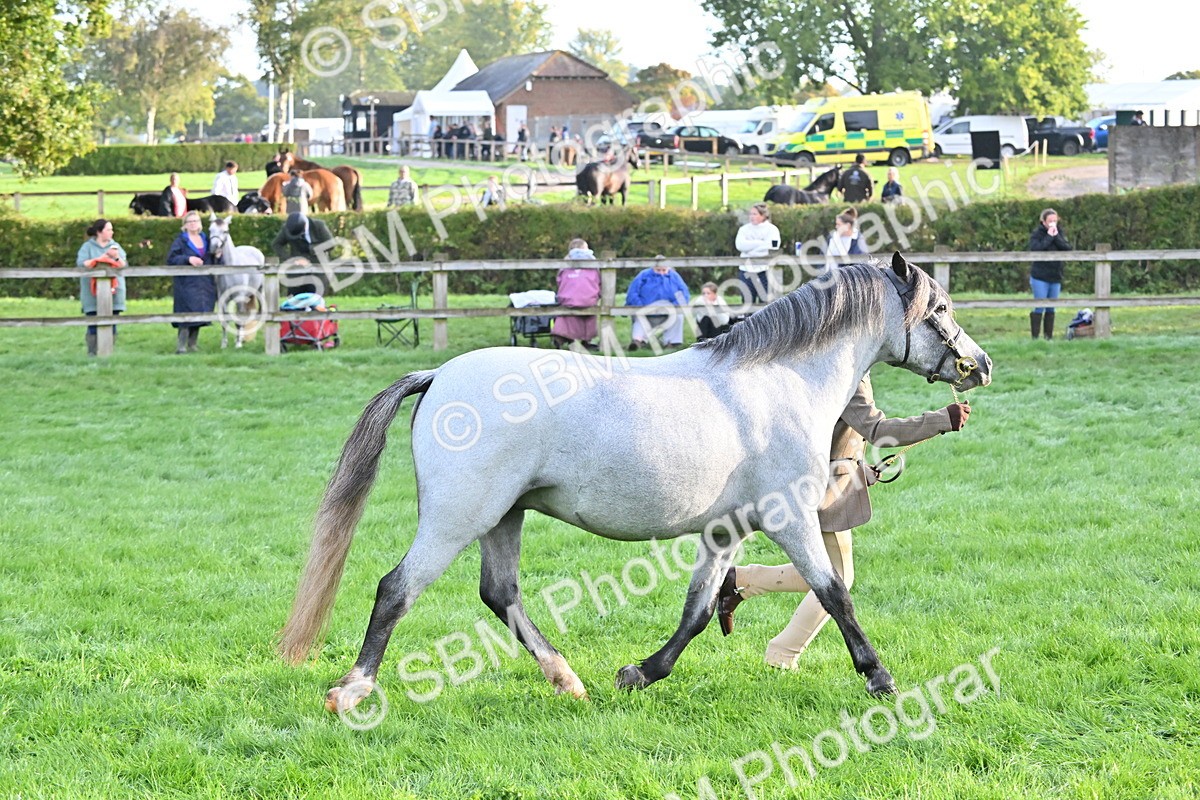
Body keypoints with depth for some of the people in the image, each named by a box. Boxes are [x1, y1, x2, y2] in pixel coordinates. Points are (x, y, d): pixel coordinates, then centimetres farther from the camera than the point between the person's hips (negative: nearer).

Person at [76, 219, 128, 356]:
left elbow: (125, 266, 9)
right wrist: (101, 259, -11)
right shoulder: (87, 247, 4)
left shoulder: (115, 247, 15)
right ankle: (92, 352, -2)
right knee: (93, 326, -6)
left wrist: (116, 257, -9)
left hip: (113, 292, 3)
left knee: (112, 324, 0)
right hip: (93, 293, -3)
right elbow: (81, 264, -10)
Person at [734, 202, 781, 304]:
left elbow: (773, 246, -13)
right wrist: (761, 243, -12)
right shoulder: (744, 229, 12)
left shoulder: (771, 229, 3)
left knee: (765, 302, -3)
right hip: (747, 271, 3)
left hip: (765, 271, -3)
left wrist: (750, 249, -9)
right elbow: (740, 245, -6)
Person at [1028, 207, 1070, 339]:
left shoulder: (1060, 233, 8)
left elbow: (1068, 248, -4)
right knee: (1040, 307, -7)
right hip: (1040, 277, -5)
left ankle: (1049, 336, 14)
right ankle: (1035, 337, -2)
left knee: (1051, 308, 8)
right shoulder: (1037, 234, -6)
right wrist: (1049, 237, -19)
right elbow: (1035, 249, -23)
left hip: (1055, 277, 5)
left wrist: (1056, 237, -13)